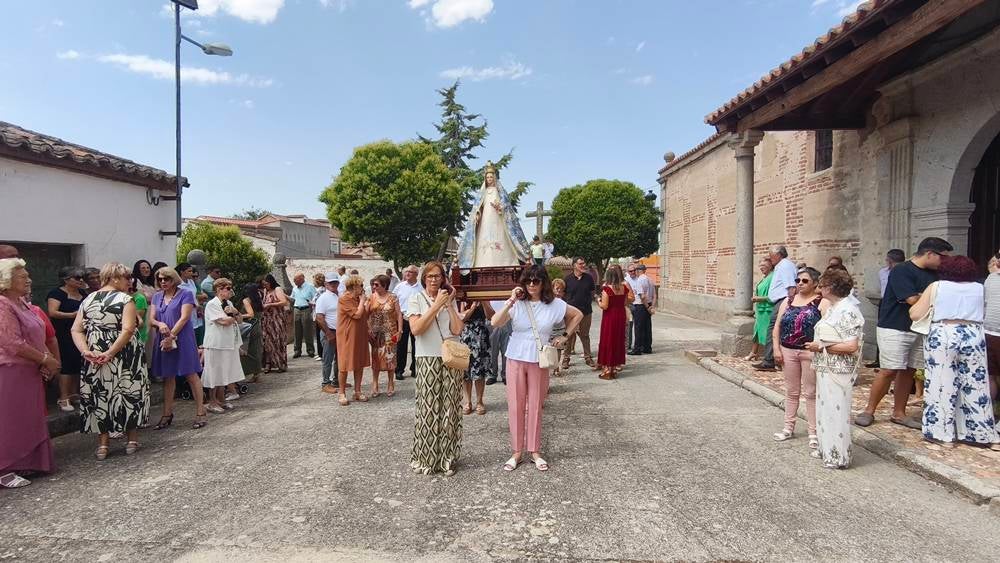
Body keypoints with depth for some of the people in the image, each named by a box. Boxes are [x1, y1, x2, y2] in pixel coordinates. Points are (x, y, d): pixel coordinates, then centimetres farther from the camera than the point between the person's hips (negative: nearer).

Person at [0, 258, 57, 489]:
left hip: (28, 372, 9)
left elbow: (35, 336, 17)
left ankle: (25, 462, 25)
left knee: (28, 420, 15)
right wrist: (45, 360, -17)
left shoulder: (21, 303, 12)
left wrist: (47, 357, 2)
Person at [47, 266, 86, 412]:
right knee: (67, 365, -9)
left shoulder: (82, 293, 13)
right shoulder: (57, 293, -8)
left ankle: (73, 395, 19)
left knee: (78, 365, 9)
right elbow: (52, 312, -19)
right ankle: (63, 399, -5)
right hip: (65, 336, -7)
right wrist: (73, 315, -26)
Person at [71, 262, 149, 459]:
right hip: (125, 359, -5)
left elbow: (76, 330, 2)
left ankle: (102, 445, 15)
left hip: (95, 359, 5)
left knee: (100, 396, 11)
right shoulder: (125, 299, -9)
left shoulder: (87, 300, 9)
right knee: (129, 395, 8)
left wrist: (85, 351, -6)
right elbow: (127, 330, -21)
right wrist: (110, 353, -18)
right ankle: (132, 440, 16)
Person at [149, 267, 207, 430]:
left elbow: (184, 318, -11)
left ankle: (200, 413, 0)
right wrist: (160, 324, -14)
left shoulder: (185, 294, -2)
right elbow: (151, 319, 9)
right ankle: (167, 415, 19)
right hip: (162, 341, 6)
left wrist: (171, 336, -16)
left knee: (191, 375, -4)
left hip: (182, 340, -5)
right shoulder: (157, 297, 15)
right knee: (167, 377, 11)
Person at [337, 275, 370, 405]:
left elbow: (365, 315, 14)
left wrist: (366, 302, 4)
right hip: (347, 337, -8)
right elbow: (357, 314, -21)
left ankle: (357, 392, 19)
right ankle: (342, 393, 11)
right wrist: (362, 301, -12)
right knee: (344, 366, 1)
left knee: (360, 364, 10)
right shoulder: (344, 299, -15)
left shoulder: (357, 298, 12)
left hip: (360, 336, 8)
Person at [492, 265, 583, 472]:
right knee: (515, 406, 5)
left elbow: (578, 315, 12)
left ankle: (535, 451, 21)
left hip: (539, 361, 0)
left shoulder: (554, 304, -3)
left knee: (535, 407, 8)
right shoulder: (517, 303, -6)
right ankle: (517, 451, 18)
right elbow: (495, 322, -19)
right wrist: (511, 301, -24)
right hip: (516, 359, 0)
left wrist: (565, 336, 6)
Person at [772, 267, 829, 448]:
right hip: (788, 352, 4)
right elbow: (777, 326, 10)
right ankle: (789, 427, 24)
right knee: (791, 391, 13)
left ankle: (813, 432, 13)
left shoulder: (822, 303, -5)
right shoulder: (788, 302, 10)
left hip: (811, 352, -4)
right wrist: (777, 349, 1)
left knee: (811, 393, 3)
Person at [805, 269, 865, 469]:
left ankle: (838, 457, 13)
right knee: (825, 408, 17)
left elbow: (851, 346, -24)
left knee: (836, 411, 1)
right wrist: (816, 346, 4)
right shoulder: (832, 308, 11)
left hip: (838, 372, -9)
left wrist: (821, 347, -17)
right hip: (825, 368, 9)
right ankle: (826, 450, 29)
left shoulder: (848, 311, -18)